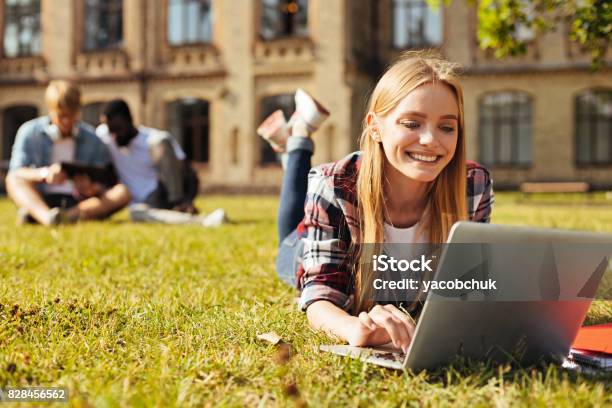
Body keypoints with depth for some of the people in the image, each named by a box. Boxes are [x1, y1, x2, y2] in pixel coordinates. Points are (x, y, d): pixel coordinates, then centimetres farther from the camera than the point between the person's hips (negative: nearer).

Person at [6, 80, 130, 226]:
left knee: (123, 192, -23)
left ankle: (69, 215, -46)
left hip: (78, 202, 1)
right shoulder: (29, 132, 6)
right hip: (41, 201, -1)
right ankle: (46, 216, -57)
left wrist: (92, 188, -19)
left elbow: (103, 182, 7)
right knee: (13, 180, -28)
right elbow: (15, 174, -5)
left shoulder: (92, 139, 9)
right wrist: (44, 173, -26)